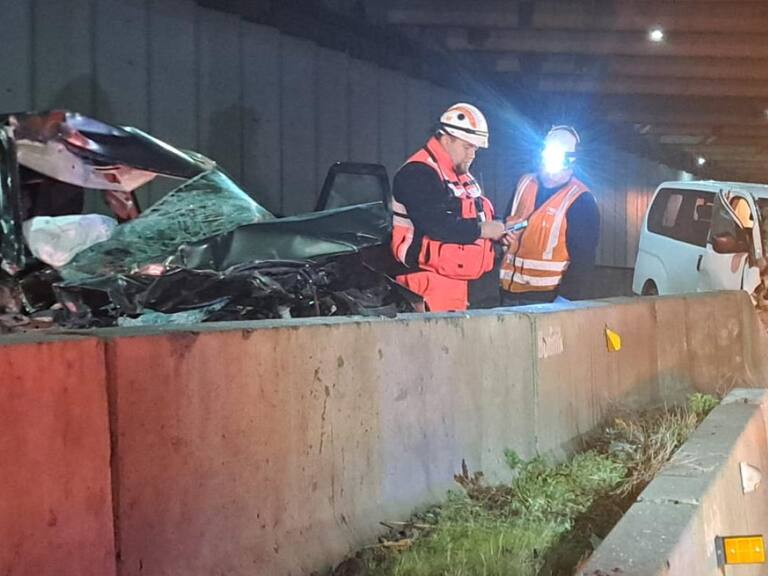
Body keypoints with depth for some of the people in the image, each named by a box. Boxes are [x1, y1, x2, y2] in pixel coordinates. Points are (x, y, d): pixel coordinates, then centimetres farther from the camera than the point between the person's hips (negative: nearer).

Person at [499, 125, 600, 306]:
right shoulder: (524, 184, 9)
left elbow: (583, 259, -13)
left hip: (549, 298, -6)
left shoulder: (582, 201, -9)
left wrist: (565, 299, -20)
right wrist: (503, 233, 0)